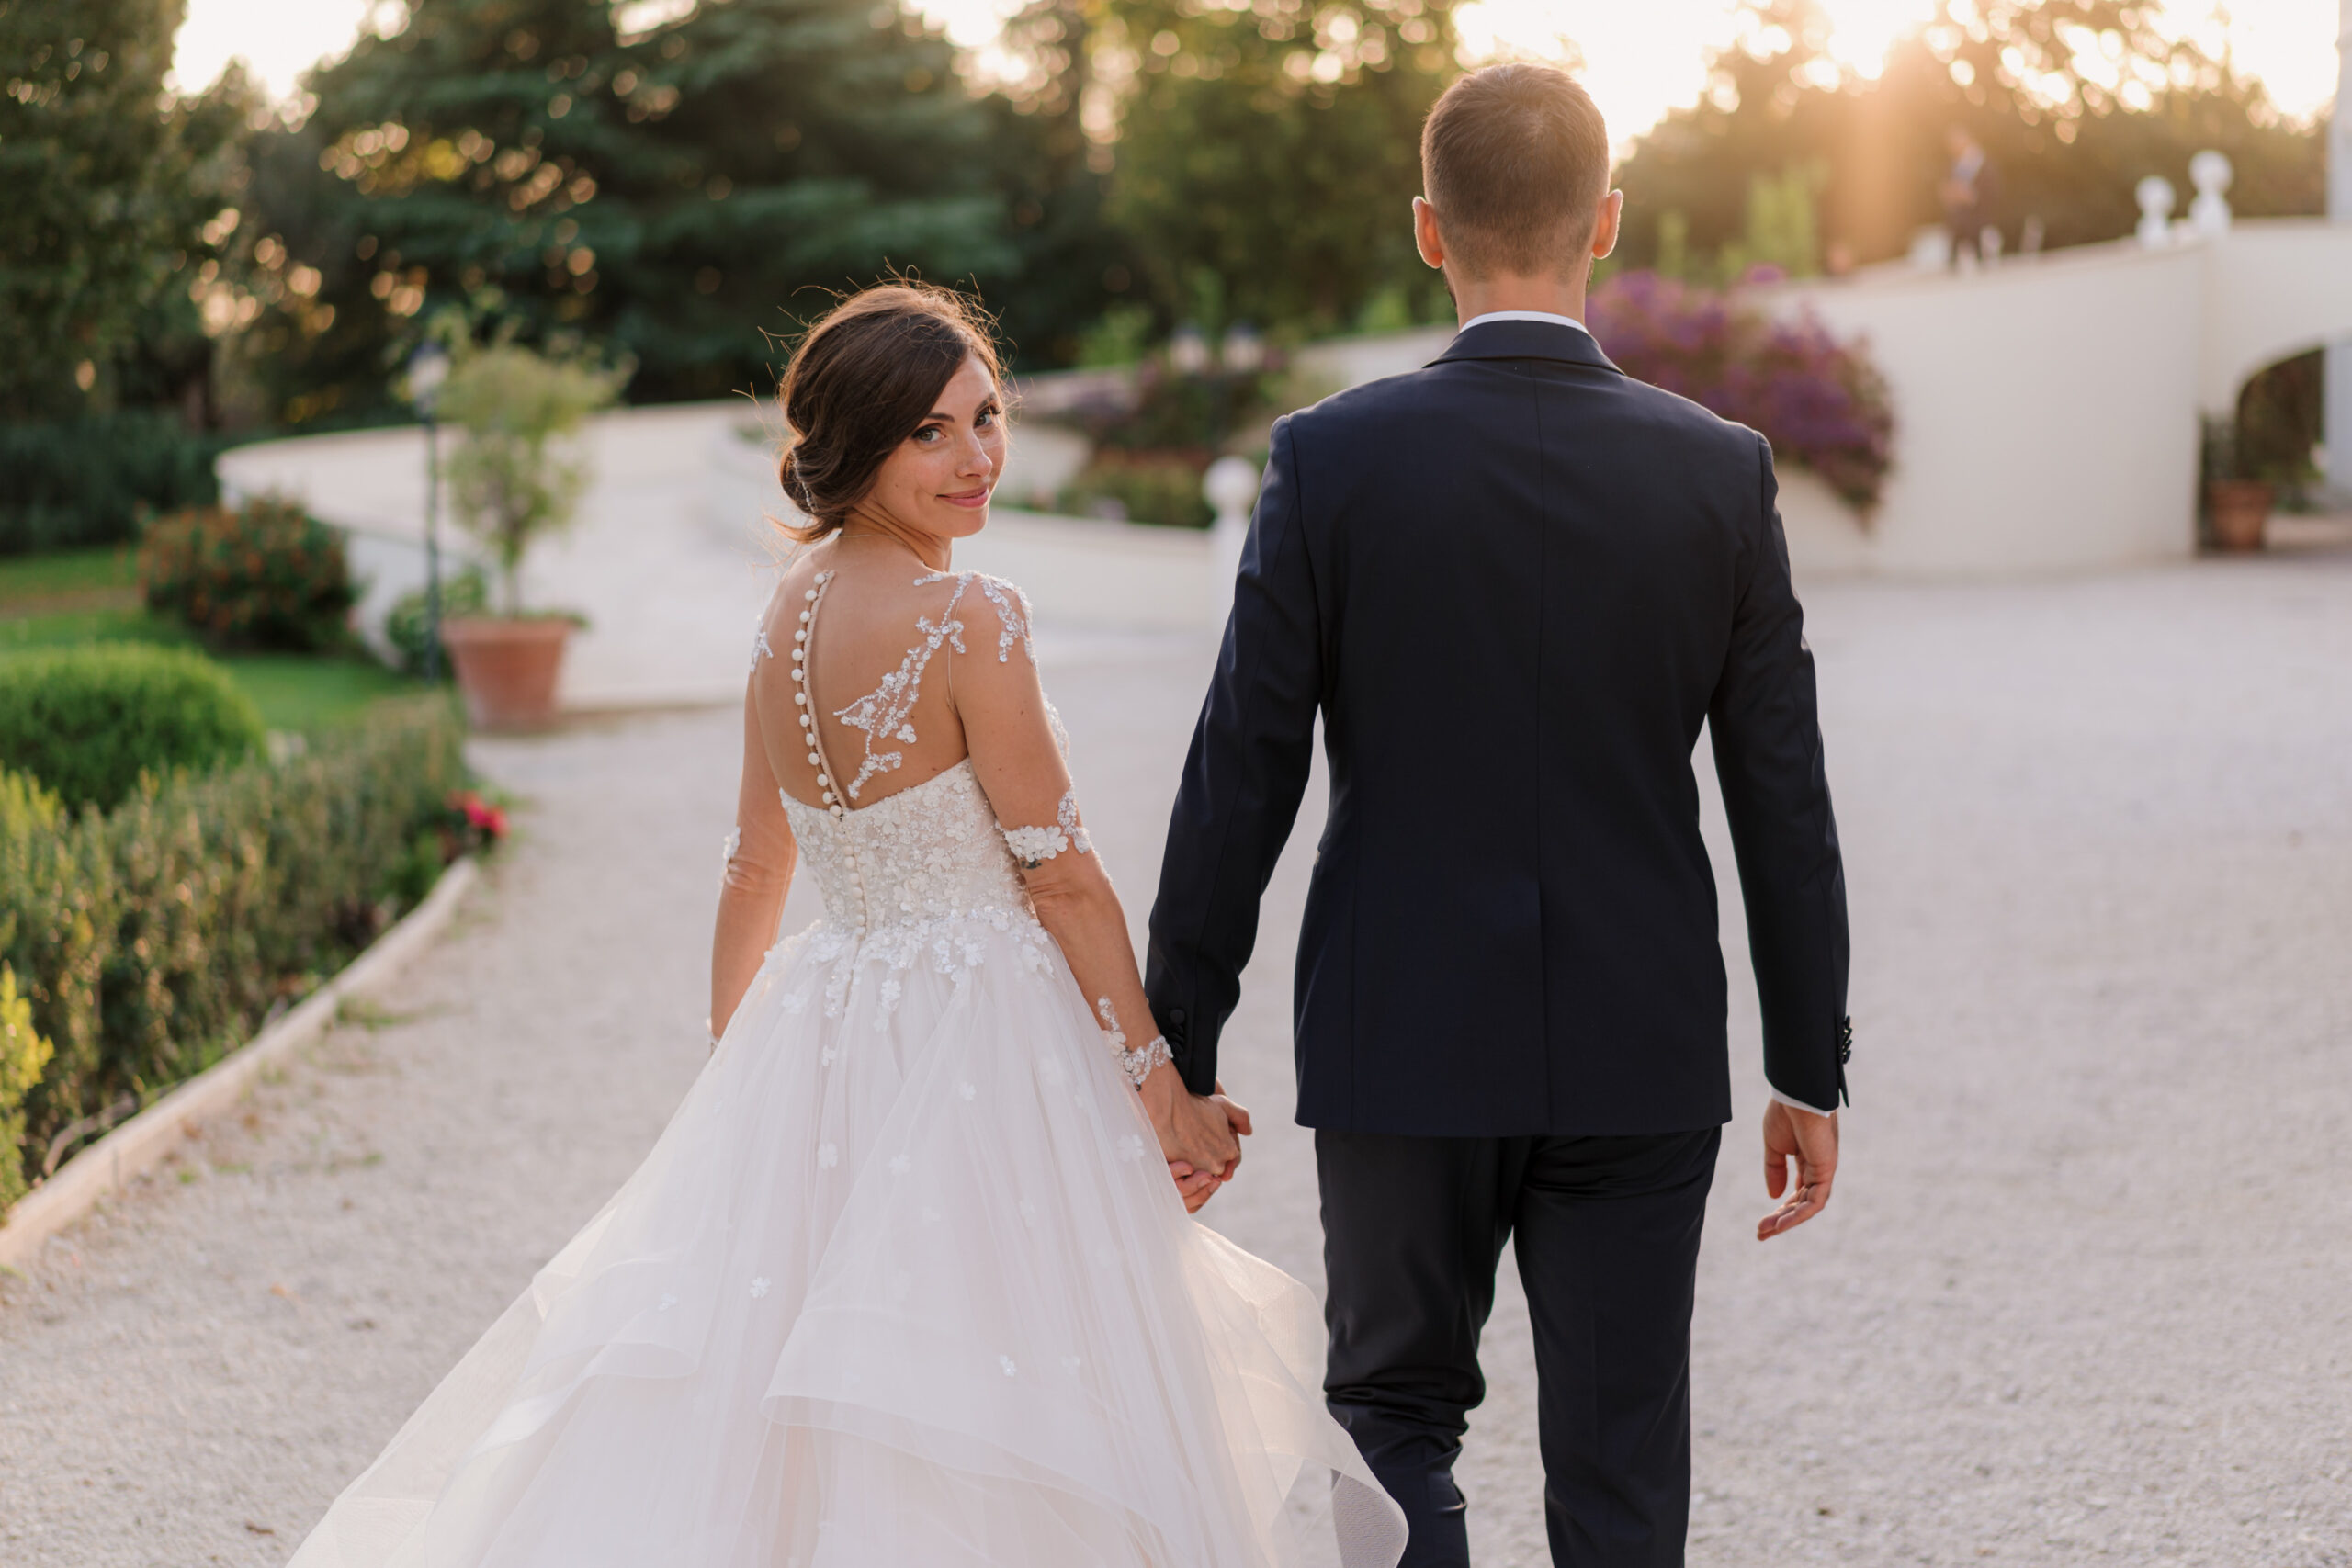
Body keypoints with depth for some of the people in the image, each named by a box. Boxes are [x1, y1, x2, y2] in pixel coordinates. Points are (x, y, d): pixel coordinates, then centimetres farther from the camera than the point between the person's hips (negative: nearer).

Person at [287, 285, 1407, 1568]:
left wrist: (734, 1054, 25)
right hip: (983, 1039, -8)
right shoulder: (966, 619, -16)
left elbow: (755, 864, 14)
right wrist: (1163, 1085, -6)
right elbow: (1060, 876, -13)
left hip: (821, 1029, 8)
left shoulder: (791, 607, 7)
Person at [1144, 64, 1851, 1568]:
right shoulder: (1721, 471, -4)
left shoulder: (1333, 458, -9)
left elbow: (1240, 779, -6)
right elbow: (1785, 802, 0)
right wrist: (1811, 1070, 9)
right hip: (1642, 1053, 1)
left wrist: (1178, 1050, 2)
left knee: (1396, 1406, 18)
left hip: (1403, 1048, -1)